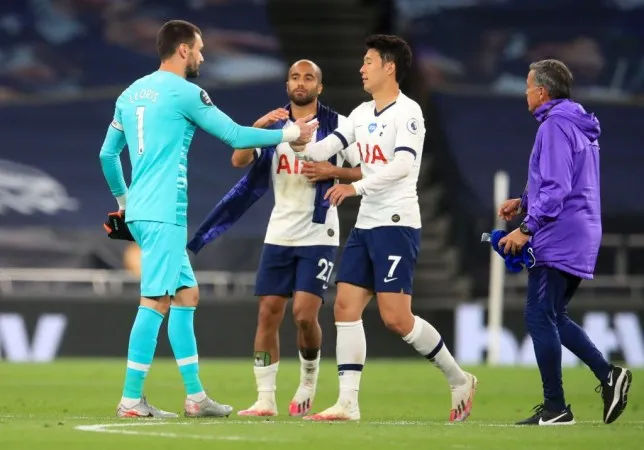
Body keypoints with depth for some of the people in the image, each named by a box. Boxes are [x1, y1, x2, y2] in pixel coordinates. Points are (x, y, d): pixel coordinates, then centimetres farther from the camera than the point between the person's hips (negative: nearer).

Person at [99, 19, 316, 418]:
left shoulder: (131, 94, 15)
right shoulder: (183, 92, -8)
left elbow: (108, 154, 21)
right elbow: (235, 135, -5)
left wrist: (124, 199, 33)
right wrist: (290, 133, 6)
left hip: (140, 212, 9)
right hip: (163, 215, -9)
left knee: (187, 295, 13)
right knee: (156, 302, -10)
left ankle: (195, 396, 14)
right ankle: (131, 400, -12)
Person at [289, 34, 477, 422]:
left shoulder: (407, 112, -10)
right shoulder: (362, 114, 15)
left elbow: (403, 165, -23)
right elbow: (323, 151, 10)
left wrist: (356, 187, -30)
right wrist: (297, 142, -9)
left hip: (397, 224, -8)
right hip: (366, 226, 8)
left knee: (396, 317, -12)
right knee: (346, 307, -1)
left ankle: (459, 379, 6)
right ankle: (348, 403, -1)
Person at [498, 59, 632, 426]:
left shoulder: (555, 126, -14)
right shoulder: (580, 126, 18)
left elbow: (556, 189, -21)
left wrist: (527, 229, -19)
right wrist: (524, 202, 21)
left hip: (558, 240, -10)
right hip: (582, 239, 10)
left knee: (540, 316, -6)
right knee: (553, 317, 16)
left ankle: (555, 407, -5)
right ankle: (608, 375, 4)